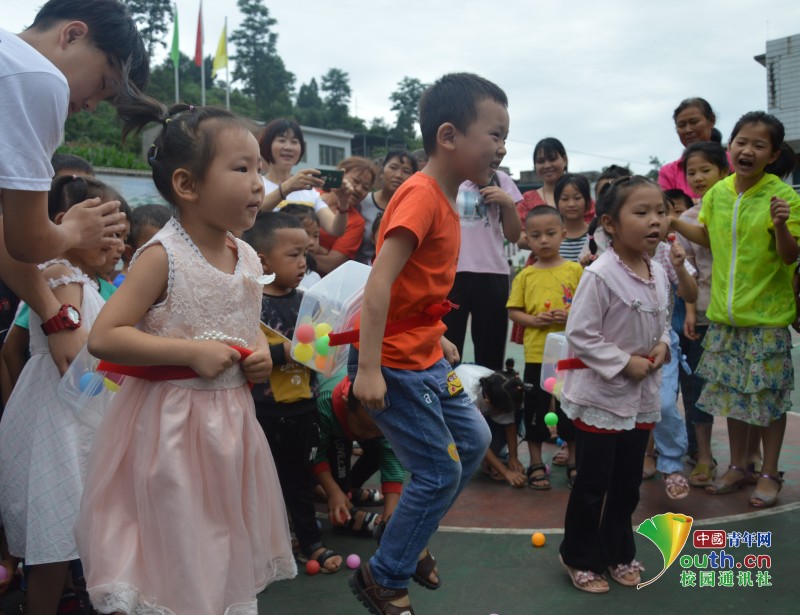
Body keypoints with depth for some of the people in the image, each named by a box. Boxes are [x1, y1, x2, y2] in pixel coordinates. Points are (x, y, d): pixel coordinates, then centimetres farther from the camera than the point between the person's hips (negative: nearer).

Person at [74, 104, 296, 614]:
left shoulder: (248, 259, 3)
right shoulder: (163, 256, -16)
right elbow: (103, 338, -20)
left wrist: (262, 352, -3)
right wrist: (192, 352, -24)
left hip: (231, 420, 6)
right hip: (170, 423, -6)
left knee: (231, 550, 20)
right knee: (173, 557, 7)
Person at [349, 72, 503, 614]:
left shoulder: (445, 199, 9)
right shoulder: (420, 195, -20)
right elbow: (379, 282, -28)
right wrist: (368, 369, -30)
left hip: (427, 359, 10)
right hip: (394, 365, -10)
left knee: (474, 441, 19)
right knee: (441, 472, 0)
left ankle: (411, 540, 36)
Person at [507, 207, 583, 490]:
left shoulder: (575, 270, 0)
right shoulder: (525, 275, 3)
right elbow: (513, 311, 3)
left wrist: (571, 315, -17)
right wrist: (534, 320, -14)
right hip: (536, 353, 1)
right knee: (535, 408, 8)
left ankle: (573, 461, 28)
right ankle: (536, 464, 23)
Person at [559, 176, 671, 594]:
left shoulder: (658, 274, 3)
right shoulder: (599, 275, -21)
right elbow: (579, 334, -21)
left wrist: (662, 345, -4)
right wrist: (625, 363, -20)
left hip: (642, 396, 7)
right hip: (600, 396, -7)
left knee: (628, 483, 18)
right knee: (592, 484, 6)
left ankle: (618, 552, 37)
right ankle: (579, 557, 25)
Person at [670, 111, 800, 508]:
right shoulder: (717, 193, 2)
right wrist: (673, 222, 8)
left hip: (767, 315, -4)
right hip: (725, 313, 5)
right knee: (732, 391, 14)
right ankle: (737, 467, 30)